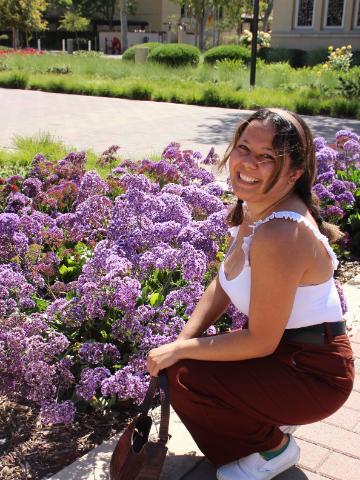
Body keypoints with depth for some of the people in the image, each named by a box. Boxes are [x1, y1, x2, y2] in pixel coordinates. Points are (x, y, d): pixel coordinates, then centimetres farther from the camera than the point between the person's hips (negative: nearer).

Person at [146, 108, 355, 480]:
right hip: (285, 348, 9)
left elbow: (260, 341, -26)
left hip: (314, 372, -9)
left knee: (184, 378, -18)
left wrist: (180, 350, -16)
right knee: (175, 362, 6)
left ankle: (274, 446, 8)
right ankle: (275, 415, 21)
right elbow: (222, 286, 6)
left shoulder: (280, 235, -33)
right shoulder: (254, 207, -3)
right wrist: (180, 343, -6)